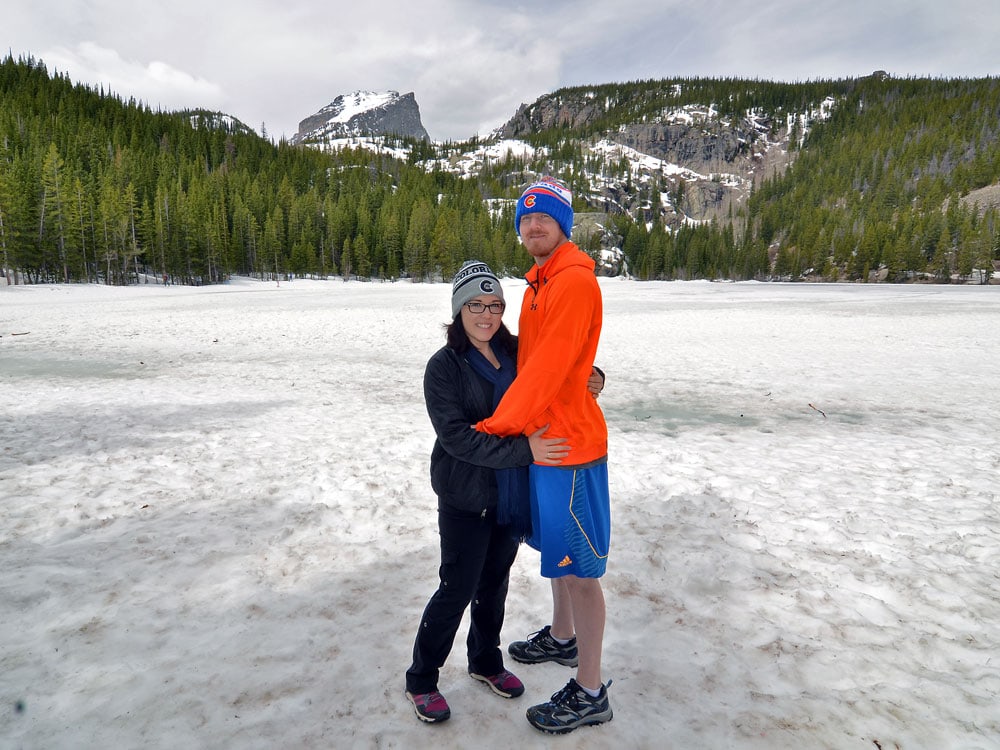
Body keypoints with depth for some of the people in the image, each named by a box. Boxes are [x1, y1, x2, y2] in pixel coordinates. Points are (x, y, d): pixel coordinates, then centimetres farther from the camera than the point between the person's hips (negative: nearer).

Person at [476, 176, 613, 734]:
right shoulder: (540, 281, 14)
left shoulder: (575, 280, -17)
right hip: (543, 435, 10)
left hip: (569, 442, -9)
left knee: (578, 569, 1)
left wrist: (498, 425, -18)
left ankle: (590, 695, 17)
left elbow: (547, 366, -23)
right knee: (556, 552, 24)